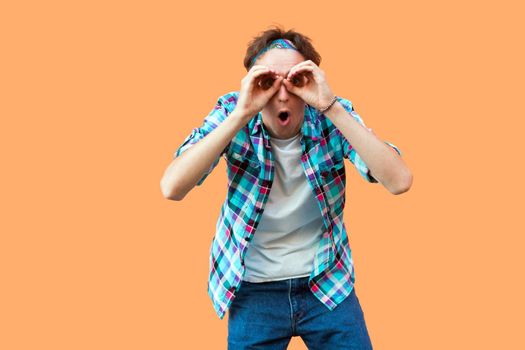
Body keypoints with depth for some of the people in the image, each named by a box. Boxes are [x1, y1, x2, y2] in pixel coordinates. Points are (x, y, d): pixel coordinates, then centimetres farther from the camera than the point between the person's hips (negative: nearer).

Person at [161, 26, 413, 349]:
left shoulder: (332, 116, -13)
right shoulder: (232, 113, -13)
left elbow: (400, 182, -27)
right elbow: (172, 188, -26)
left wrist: (332, 107, -32)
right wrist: (241, 114, -31)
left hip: (327, 280, 1)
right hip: (254, 288, 0)